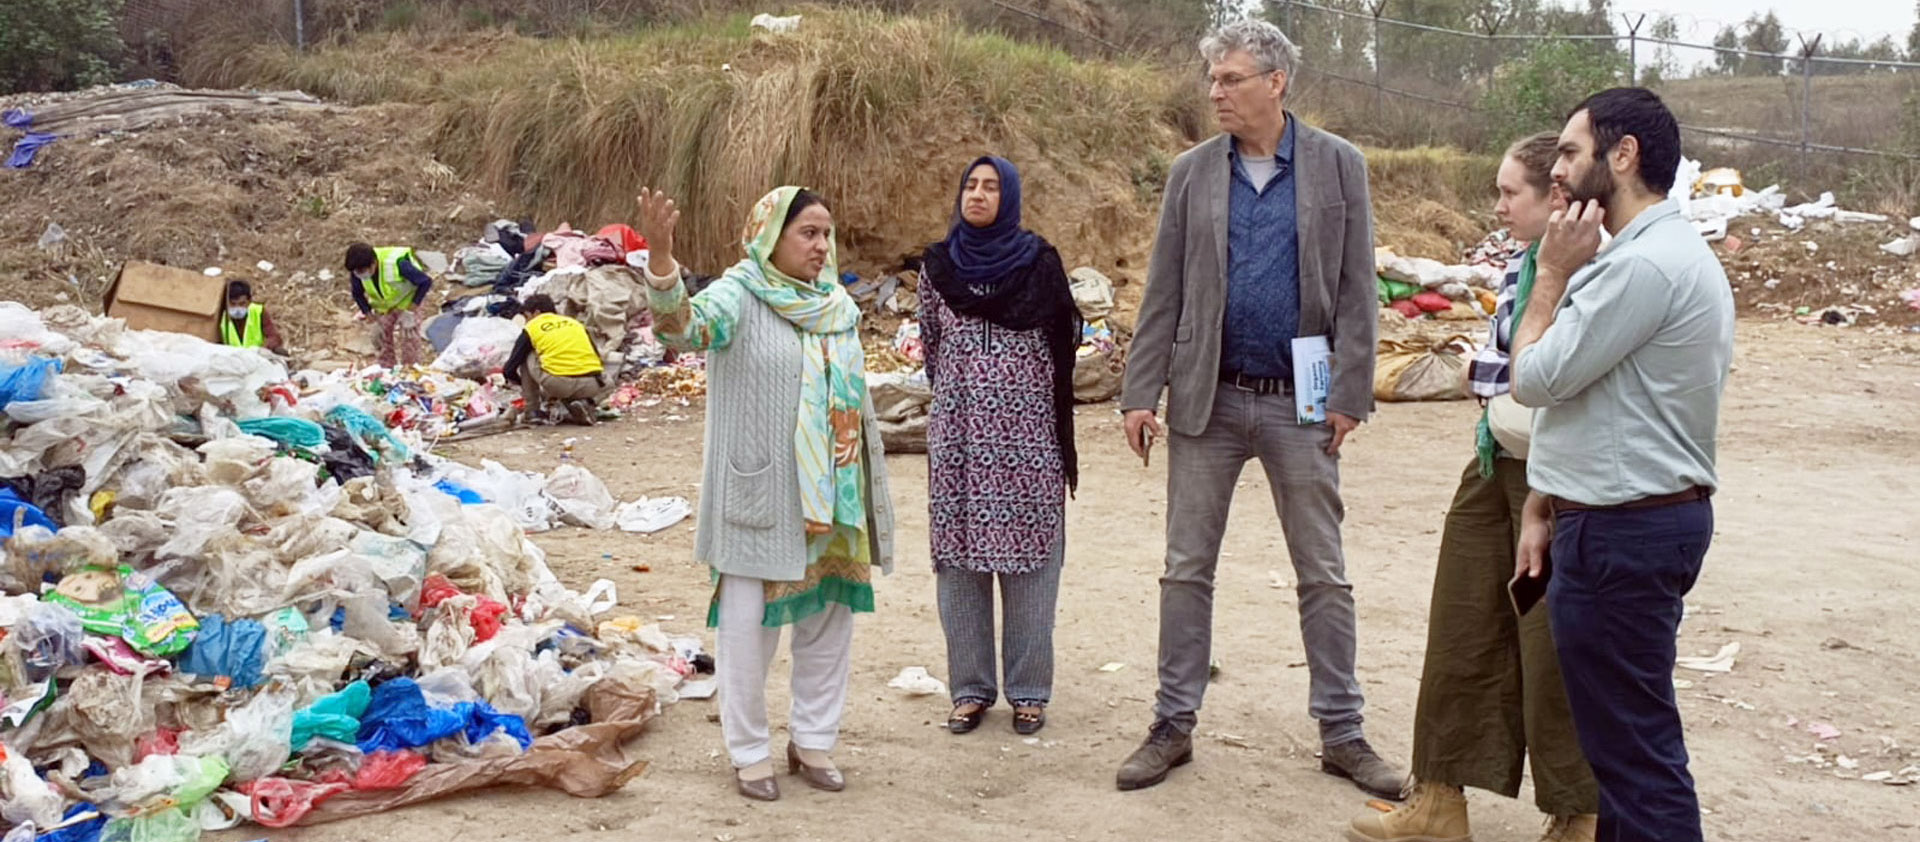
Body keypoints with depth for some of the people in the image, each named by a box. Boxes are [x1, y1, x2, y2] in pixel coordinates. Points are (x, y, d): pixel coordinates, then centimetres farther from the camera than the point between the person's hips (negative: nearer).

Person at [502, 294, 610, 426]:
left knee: (526, 356, 24)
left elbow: (509, 370, 18)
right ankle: (584, 402, 7)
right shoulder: (576, 323, 25)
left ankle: (534, 411, 21)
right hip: (590, 386, 3)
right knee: (606, 383, 37)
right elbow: (596, 358, 30)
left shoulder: (532, 327, 16)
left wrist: (522, 383, 41)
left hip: (556, 383, -2)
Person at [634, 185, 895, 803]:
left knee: (830, 619, 12)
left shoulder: (838, 306, 9)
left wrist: (867, 495, 17)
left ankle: (813, 740, 28)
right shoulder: (740, 294, -9)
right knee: (749, 624, 2)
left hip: (830, 501, 6)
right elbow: (685, 325, -30)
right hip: (760, 498, -6)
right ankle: (749, 752, 18)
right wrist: (661, 258, -48)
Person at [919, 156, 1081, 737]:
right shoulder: (938, 265, 6)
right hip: (958, 432, 2)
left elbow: (1064, 340, 6)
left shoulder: (1038, 262, 0)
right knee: (959, 557, 4)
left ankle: (1029, 691, 11)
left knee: (1029, 558, 1)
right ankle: (970, 688, 15)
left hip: (1027, 432, -2)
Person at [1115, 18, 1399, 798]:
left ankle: (1342, 733, 18)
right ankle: (1174, 725, 18)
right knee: (1187, 568, 7)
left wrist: (1350, 395, -9)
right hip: (1207, 398, 2)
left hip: (1300, 404, -1)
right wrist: (1140, 392, -4)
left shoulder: (1339, 165, -1)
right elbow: (1163, 293, 2)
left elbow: (1356, 290, -3)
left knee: (1324, 576, 6)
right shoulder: (1192, 172, 3)